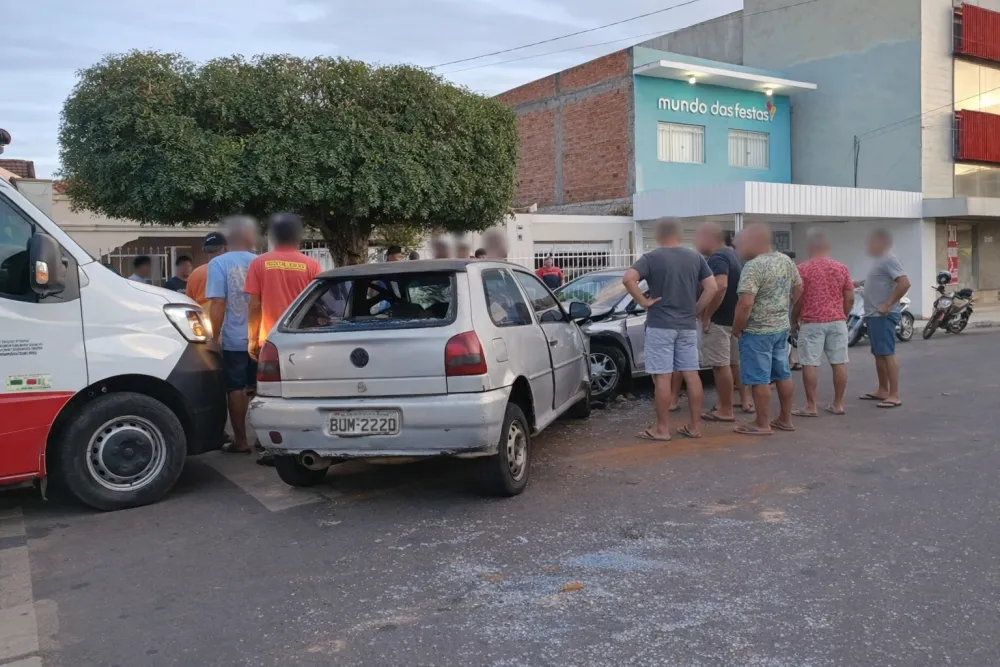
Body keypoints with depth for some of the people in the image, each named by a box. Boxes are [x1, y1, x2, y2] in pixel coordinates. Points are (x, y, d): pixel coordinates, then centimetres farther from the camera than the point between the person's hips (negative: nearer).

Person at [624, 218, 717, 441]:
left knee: (662, 377, -1)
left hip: (660, 325, -5)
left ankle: (662, 429, 4)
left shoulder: (652, 258, -7)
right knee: (691, 374, 9)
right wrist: (697, 311, 7)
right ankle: (695, 426, 14)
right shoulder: (696, 257, 6)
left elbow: (628, 278, -22)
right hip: (688, 325, 5)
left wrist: (643, 301, -12)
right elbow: (712, 287, 1)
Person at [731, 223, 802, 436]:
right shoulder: (786, 260, 7)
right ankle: (785, 419, 24)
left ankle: (762, 424, 5)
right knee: (783, 374, 15)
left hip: (758, 331, -9)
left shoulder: (753, 266, -20)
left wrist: (736, 328, -14)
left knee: (759, 379, -1)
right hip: (782, 327, 9)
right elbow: (798, 287, 19)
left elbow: (745, 303, -26)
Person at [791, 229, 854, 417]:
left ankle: (811, 406, 1)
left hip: (811, 323, -4)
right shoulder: (841, 268, 5)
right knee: (839, 363, 8)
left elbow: (798, 300, -5)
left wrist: (794, 321, 8)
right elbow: (850, 299, 6)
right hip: (837, 322, 4)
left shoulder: (802, 269, -6)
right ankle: (838, 404, 14)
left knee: (810, 364, 0)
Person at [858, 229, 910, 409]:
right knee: (878, 354, 14)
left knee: (887, 354, -10)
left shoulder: (889, 259, -14)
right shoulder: (879, 260, 18)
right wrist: (861, 283, 18)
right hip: (873, 315, 11)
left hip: (883, 316, -11)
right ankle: (882, 391, 22)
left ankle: (894, 396, -9)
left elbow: (904, 283, -24)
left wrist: (888, 305, -23)